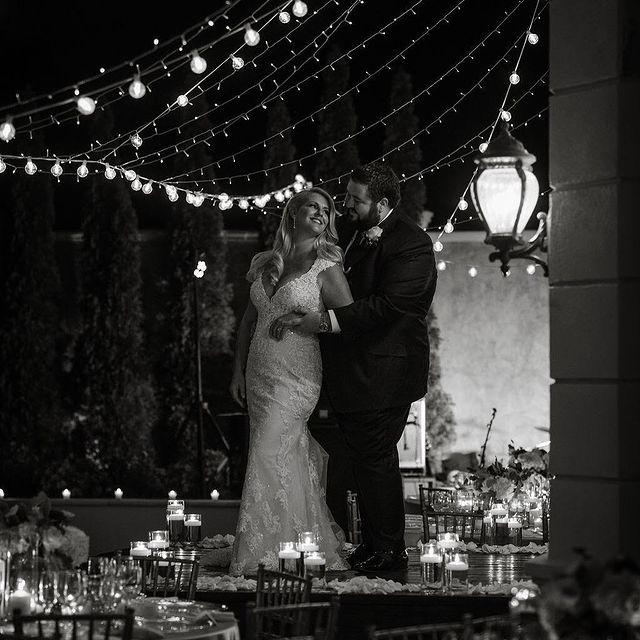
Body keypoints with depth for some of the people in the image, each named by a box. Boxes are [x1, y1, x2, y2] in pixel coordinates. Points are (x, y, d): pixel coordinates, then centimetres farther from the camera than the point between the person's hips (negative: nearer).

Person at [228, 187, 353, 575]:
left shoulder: (326, 268, -3)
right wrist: (239, 371, 14)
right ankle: (320, 548, 17)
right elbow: (249, 320, 17)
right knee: (291, 465, 8)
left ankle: (261, 557, -6)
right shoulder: (265, 264, 12)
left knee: (269, 460, -12)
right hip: (258, 378, 5)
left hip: (296, 379, -5)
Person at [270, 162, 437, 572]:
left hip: (382, 373, -8)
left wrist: (323, 321, -30)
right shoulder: (348, 229, 8)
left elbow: (386, 306, -27)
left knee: (375, 459, -2)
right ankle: (372, 543, 28)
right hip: (349, 370, 8)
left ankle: (390, 552, 12)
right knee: (363, 457, 16)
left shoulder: (412, 245, -17)